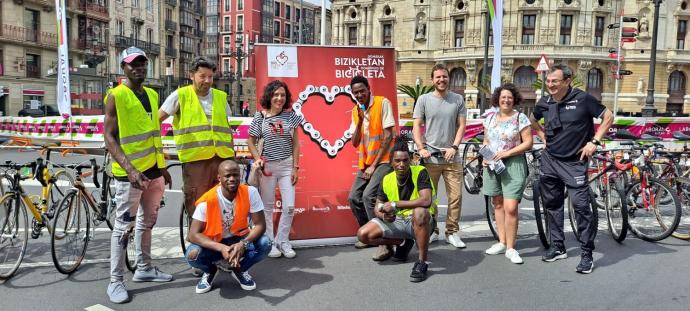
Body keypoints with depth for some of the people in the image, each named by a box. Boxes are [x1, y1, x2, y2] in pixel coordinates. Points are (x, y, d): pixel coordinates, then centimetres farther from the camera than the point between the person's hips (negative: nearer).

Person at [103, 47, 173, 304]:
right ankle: (115, 282, 8)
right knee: (124, 226, -1)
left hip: (154, 169, 7)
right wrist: (129, 169, -24)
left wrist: (163, 166, 17)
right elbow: (109, 138, -13)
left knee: (147, 222, 16)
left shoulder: (152, 95, 12)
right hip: (130, 172, -7)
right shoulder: (116, 96, -9)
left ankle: (144, 269, 30)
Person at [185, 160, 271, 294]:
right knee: (192, 254, -31)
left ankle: (239, 269, 4)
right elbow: (193, 234, -24)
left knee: (265, 244, -27)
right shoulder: (207, 200, -23)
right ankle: (210, 271, 7)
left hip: (239, 239, 1)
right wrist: (221, 248, -38)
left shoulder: (250, 192, -19)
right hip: (214, 243, -1)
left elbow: (260, 225, -17)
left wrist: (243, 244, -36)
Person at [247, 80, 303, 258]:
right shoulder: (260, 116, -1)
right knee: (268, 206, 6)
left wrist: (295, 167, 0)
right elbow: (251, 141, 5)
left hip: (287, 165, 1)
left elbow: (296, 143, 4)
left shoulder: (290, 115, 2)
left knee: (289, 206, -2)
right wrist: (258, 159, -10)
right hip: (267, 166, -1)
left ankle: (283, 241, 16)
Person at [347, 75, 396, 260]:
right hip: (365, 162, 7)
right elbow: (355, 143, 3)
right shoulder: (355, 111, 8)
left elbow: (388, 136, -14)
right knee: (354, 198, 6)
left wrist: (374, 165, -14)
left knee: (369, 195, -24)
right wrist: (360, 120, -12)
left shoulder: (383, 103, -10)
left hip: (383, 160, -7)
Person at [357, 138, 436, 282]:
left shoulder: (420, 172, -17)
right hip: (397, 221, 5)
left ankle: (422, 262, -25)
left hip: (421, 222, -5)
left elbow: (426, 200, -32)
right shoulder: (387, 180, -2)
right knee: (363, 234, -12)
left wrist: (395, 204, -28)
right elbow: (378, 207, 5)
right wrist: (383, 215, -20)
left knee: (419, 212, -42)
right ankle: (403, 242, 12)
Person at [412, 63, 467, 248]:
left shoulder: (458, 99, 8)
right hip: (430, 157, -1)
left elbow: (461, 125, 6)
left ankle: (452, 232, 13)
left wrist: (454, 147, -7)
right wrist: (421, 148, -10)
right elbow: (416, 127, 2)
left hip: (452, 157, 2)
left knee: (456, 196, 1)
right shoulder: (424, 100, 4)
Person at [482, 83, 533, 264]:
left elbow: (528, 143, -7)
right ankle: (502, 243, 21)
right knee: (498, 204, 10)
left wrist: (507, 153, -16)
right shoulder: (490, 118, 12)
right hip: (493, 165, 5)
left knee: (510, 208, -11)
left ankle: (510, 248, -1)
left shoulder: (520, 118, -3)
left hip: (513, 164, -5)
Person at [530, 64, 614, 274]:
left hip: (574, 162, -5)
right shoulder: (544, 103, 3)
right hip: (549, 160, 5)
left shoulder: (583, 99, -11)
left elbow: (608, 117, -4)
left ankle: (587, 254, 1)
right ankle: (557, 247, 25)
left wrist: (594, 141, -9)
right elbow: (533, 120, 24)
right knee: (552, 205, 11)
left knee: (581, 206, -10)